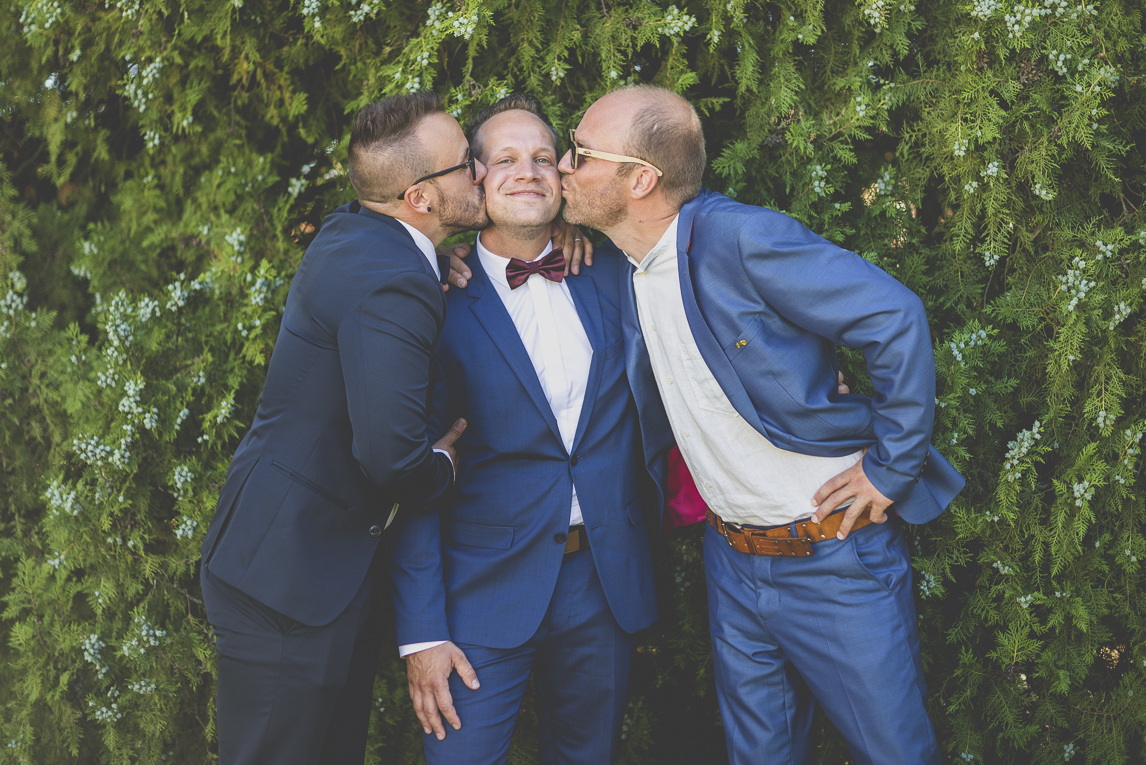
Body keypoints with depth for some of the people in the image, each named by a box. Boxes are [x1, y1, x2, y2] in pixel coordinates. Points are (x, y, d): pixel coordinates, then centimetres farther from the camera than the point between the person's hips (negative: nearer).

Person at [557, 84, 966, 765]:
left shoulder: (739, 237, -21)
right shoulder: (621, 268, 2)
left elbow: (896, 318, -21)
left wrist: (892, 466, -17)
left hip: (837, 554, -7)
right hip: (733, 562, 7)